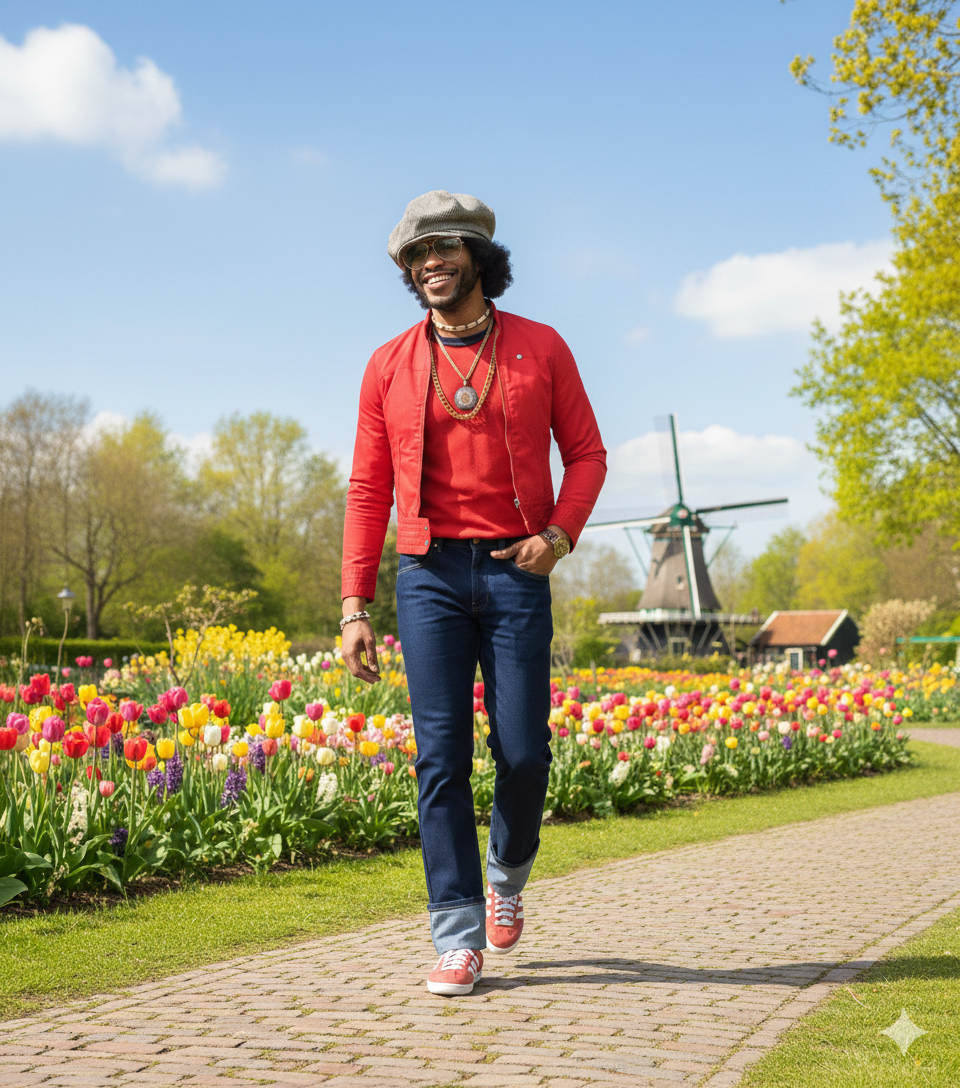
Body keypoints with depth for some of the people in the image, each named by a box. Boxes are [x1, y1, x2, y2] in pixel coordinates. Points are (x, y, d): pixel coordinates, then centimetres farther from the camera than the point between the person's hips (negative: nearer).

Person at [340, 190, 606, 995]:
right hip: (430, 574, 1)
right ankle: (459, 939, 3)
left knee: (523, 752, -4)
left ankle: (507, 874, 28)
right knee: (441, 756, -4)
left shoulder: (540, 348, 5)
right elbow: (369, 489, 7)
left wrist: (559, 534, -11)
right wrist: (355, 606, 1)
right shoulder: (389, 367, 7)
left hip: (517, 572, -1)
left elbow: (586, 453, 9)